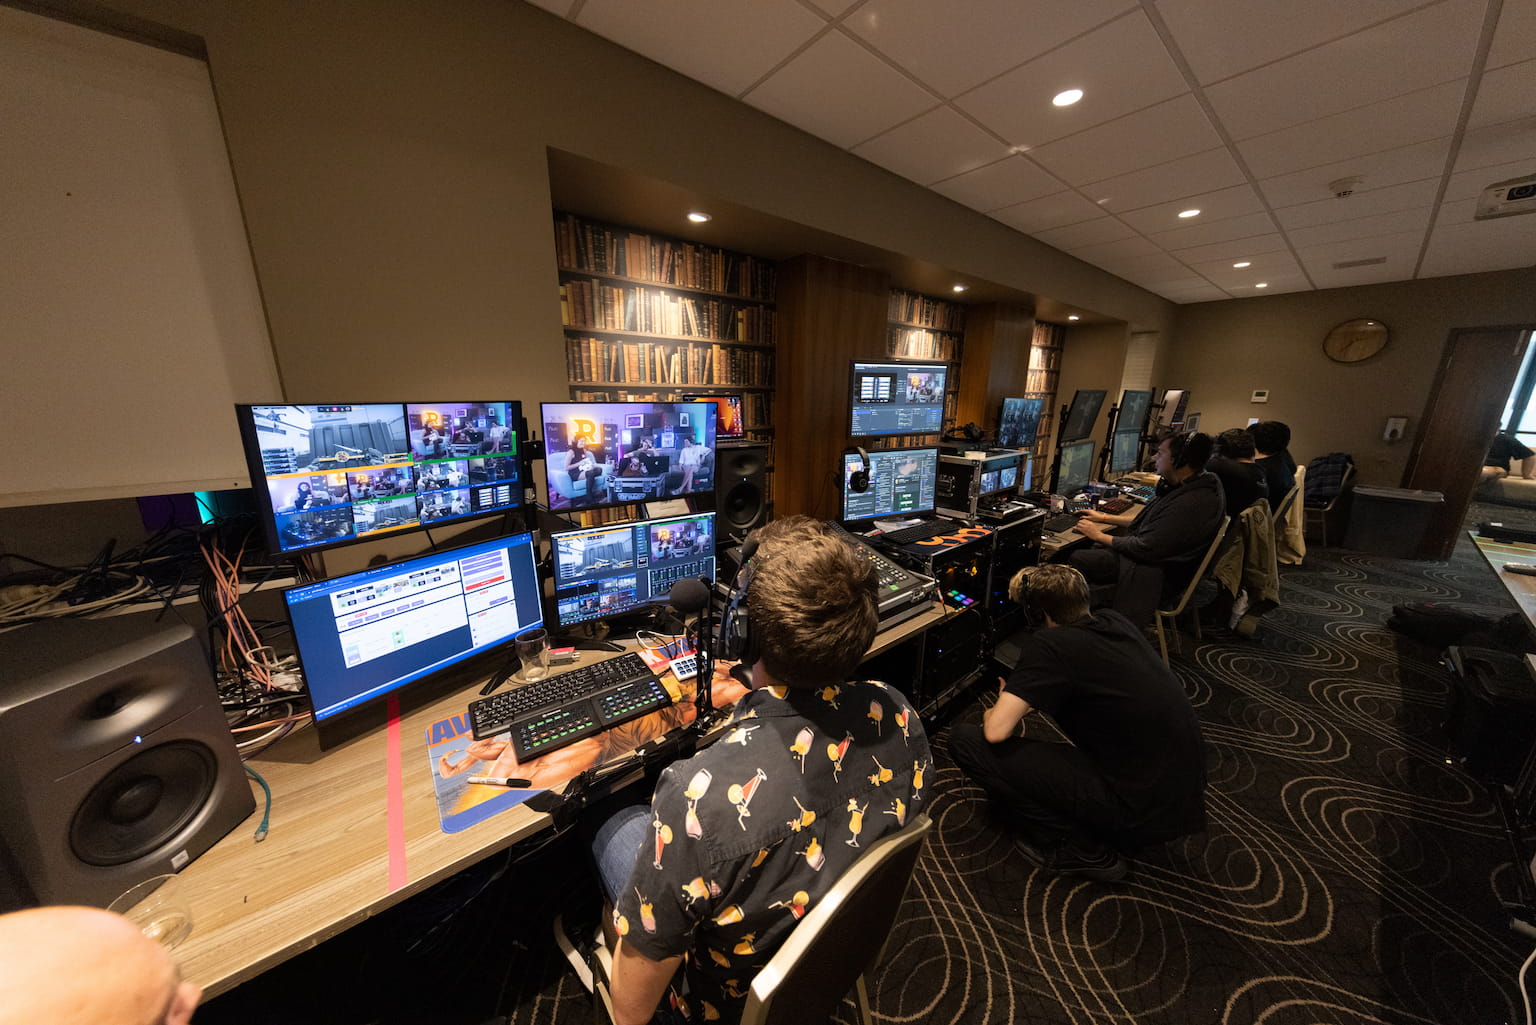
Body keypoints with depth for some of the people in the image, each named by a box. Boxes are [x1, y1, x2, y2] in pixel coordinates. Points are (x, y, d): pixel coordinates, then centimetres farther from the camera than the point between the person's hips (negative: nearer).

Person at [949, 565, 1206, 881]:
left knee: (966, 740, -11)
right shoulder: (1115, 621, 3)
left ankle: (1086, 850, 1)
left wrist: (998, 710, 1)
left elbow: (996, 731, -23)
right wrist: (1023, 701, 22)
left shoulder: (1048, 645, -19)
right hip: (1186, 797, 8)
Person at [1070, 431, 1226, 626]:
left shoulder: (1191, 504, -32)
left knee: (1076, 559, -10)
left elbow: (1145, 549, -27)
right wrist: (1105, 518, 15)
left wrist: (1099, 536, -14)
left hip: (1156, 573, -10)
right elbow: (1147, 521, 15)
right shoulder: (1192, 486, 2)